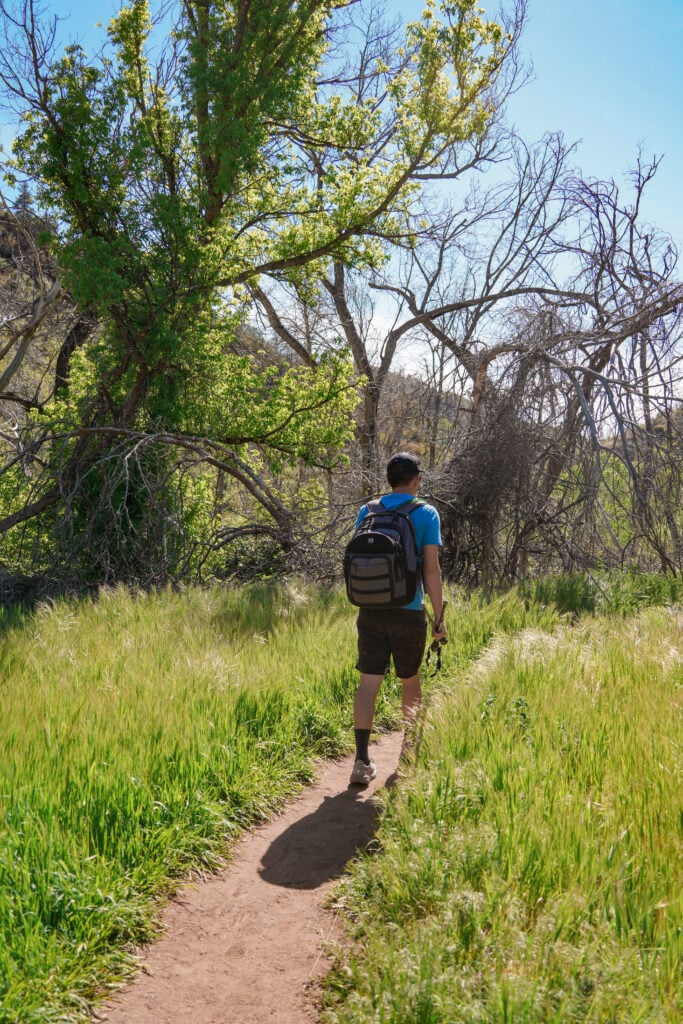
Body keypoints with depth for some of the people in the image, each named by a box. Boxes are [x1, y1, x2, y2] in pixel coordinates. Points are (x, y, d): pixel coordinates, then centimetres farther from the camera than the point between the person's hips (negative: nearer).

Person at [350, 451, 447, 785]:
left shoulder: (367, 512, 7)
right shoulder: (426, 514, -3)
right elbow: (431, 570, -7)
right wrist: (438, 617, -2)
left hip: (371, 611, 2)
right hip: (409, 611, -2)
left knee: (369, 682, 0)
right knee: (411, 683, 17)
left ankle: (362, 760, -6)